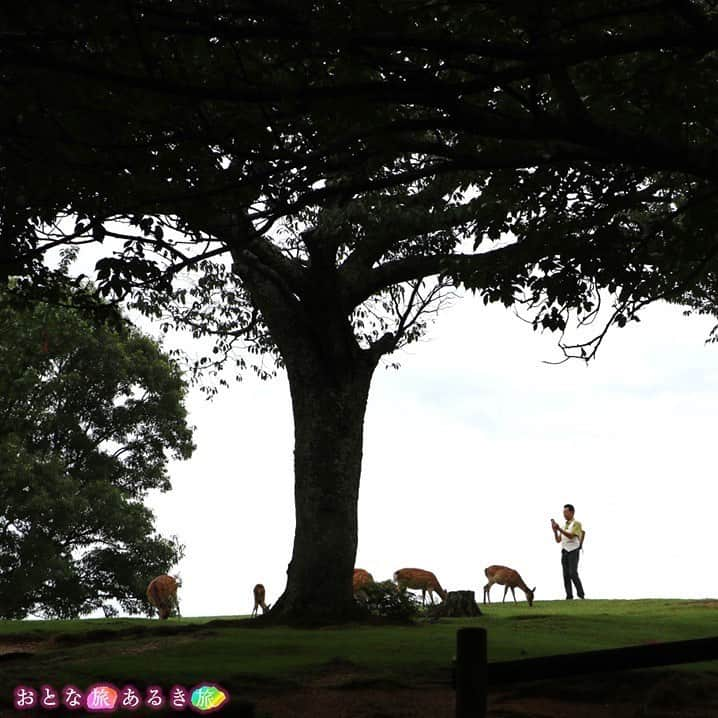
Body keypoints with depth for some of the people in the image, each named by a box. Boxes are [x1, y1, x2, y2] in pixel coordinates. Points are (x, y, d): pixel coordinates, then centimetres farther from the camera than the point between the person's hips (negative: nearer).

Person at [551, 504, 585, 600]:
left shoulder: (577, 523, -3)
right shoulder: (564, 526, 19)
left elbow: (571, 536, -18)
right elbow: (558, 540, 14)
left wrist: (559, 529, -25)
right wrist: (555, 530, -3)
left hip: (573, 551, -7)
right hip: (564, 552, 7)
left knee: (573, 574, -18)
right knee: (566, 575, -2)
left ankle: (581, 595, -12)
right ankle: (569, 597, -5)